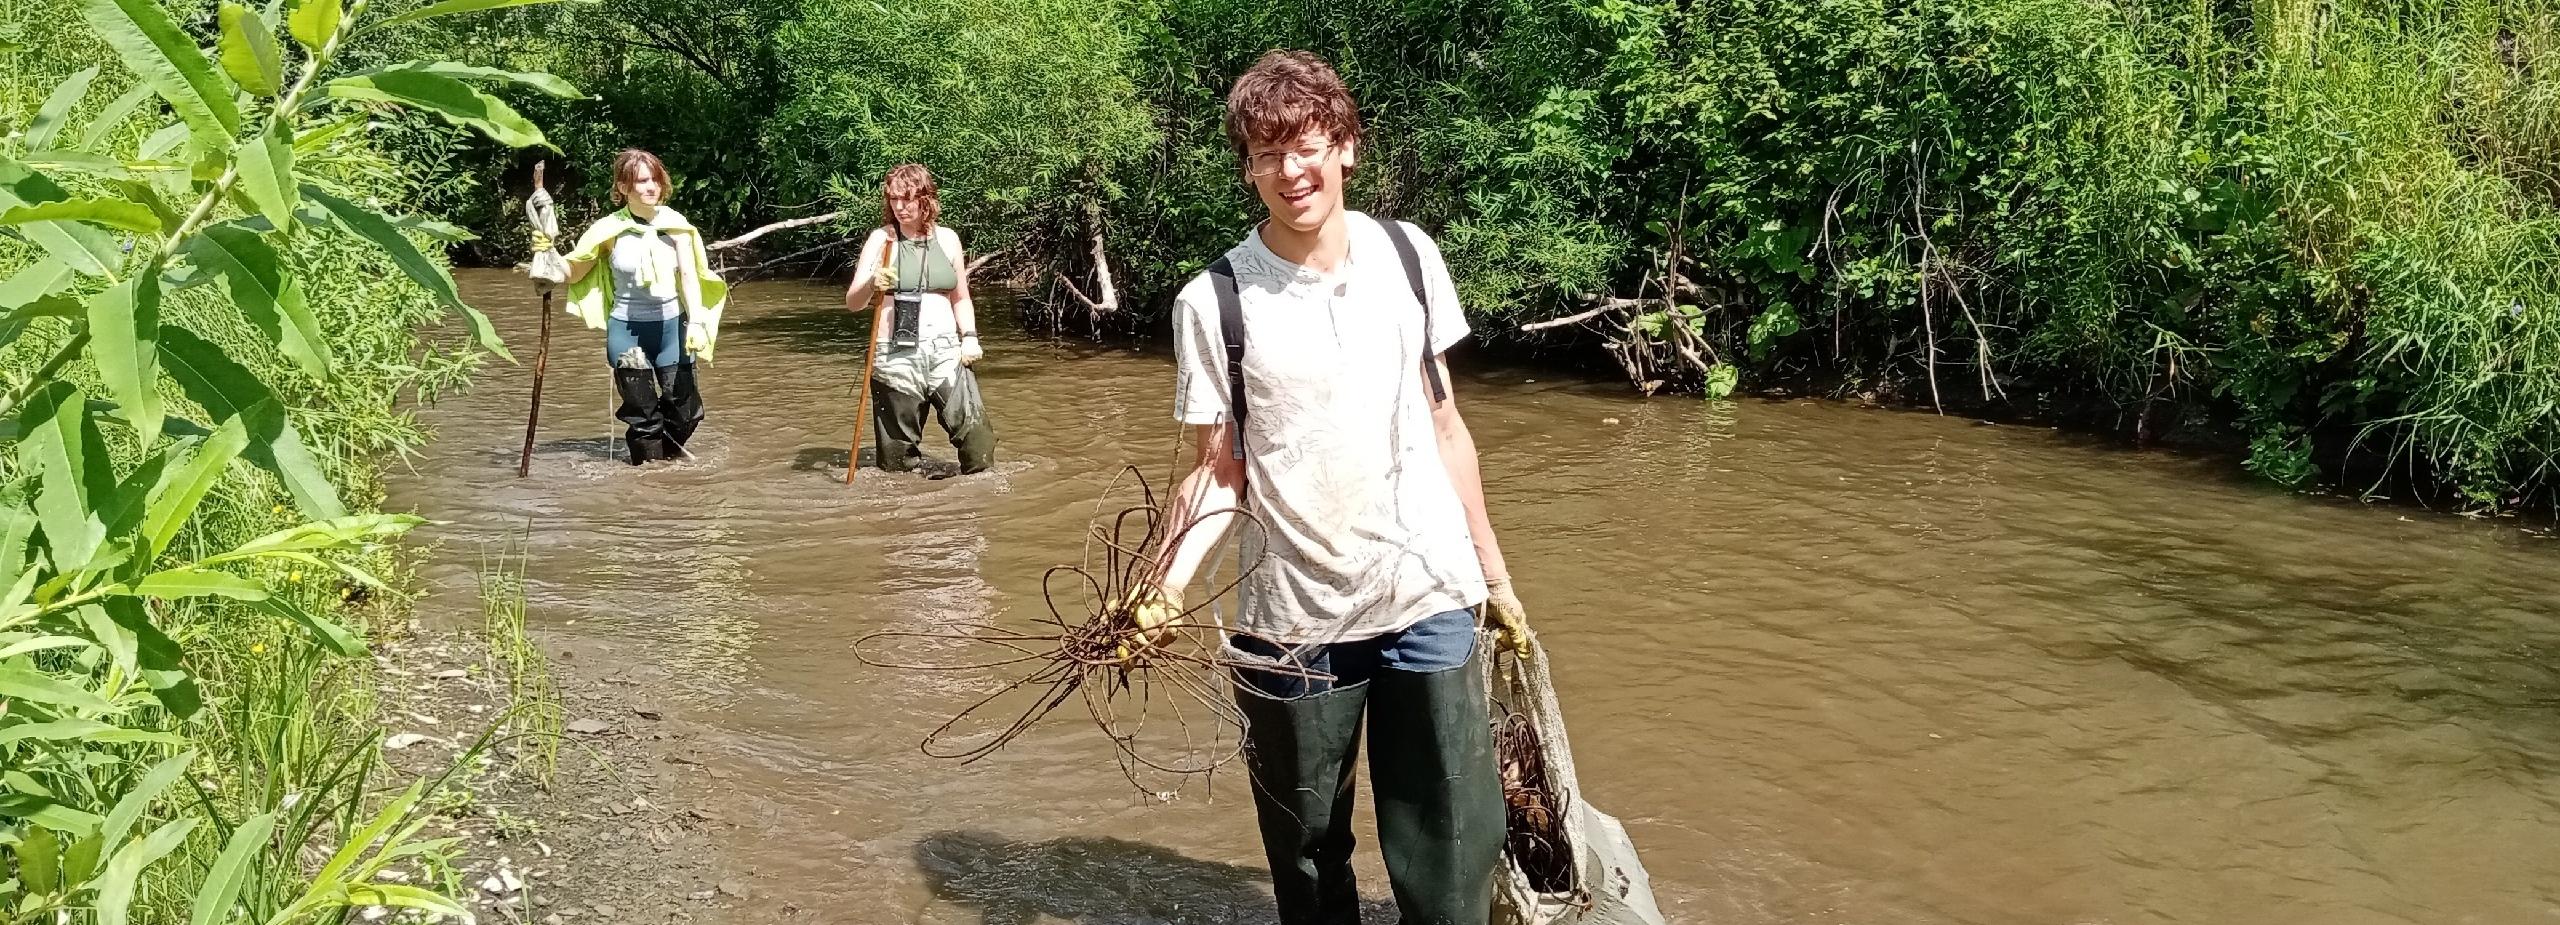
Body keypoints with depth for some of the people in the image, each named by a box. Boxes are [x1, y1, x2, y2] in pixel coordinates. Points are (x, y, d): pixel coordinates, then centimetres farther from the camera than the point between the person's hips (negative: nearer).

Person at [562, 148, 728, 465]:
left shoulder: (675, 225, -3)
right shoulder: (609, 229, -4)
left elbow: (688, 275, -6)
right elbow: (573, 273, 1)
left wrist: (696, 322, -18)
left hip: (671, 326, 1)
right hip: (626, 330, -1)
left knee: (684, 411, 2)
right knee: (642, 414, 0)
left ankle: (668, 459, 29)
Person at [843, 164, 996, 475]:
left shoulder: (947, 239, 9)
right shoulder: (881, 239, 2)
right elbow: (852, 303, -2)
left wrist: (969, 336, 2)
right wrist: (871, 285, -24)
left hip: (946, 352, 2)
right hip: (895, 357, -2)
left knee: (977, 437, -10)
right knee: (898, 460, 0)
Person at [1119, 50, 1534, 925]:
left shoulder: (1409, 256, 2)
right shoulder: (1214, 302, -7)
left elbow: (1443, 424, 10)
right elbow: (1219, 473, -2)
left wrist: (1494, 571, 13)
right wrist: (1169, 580, -19)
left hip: (1431, 598, 2)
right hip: (1292, 621, -2)